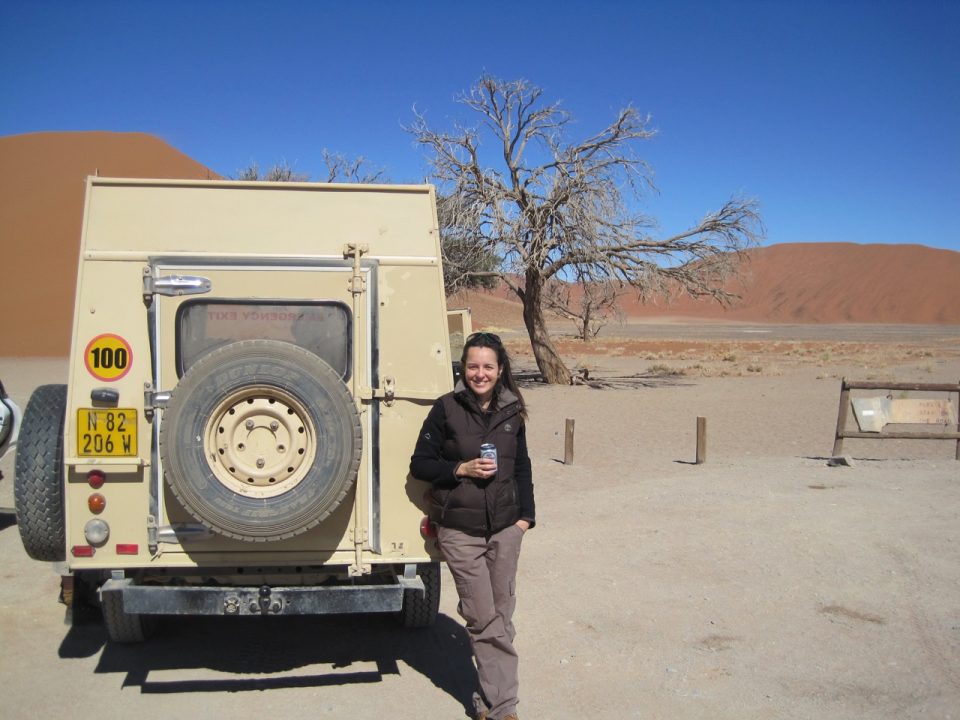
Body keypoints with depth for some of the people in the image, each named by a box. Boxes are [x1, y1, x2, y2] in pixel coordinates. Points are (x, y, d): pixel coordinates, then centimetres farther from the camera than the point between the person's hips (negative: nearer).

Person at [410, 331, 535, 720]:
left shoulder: (512, 411, 5)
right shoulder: (446, 409, -7)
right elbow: (419, 464, -3)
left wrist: (526, 514, 6)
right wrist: (461, 470, -16)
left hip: (505, 528, 4)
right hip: (460, 531, -4)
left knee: (501, 618, 10)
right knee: (485, 621, -2)